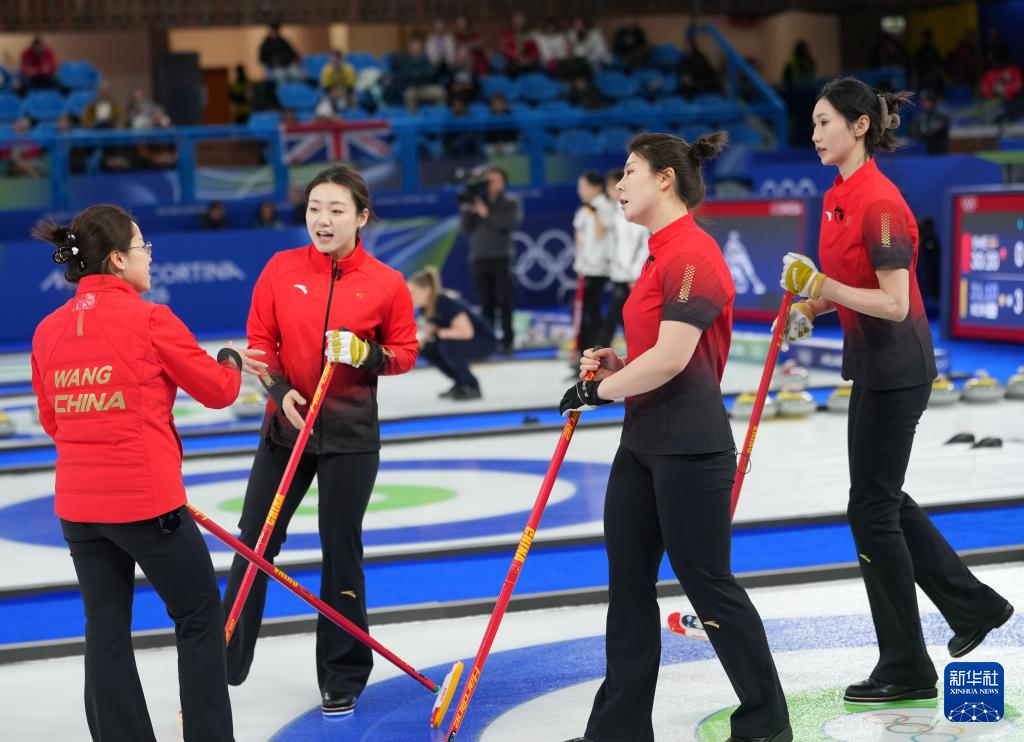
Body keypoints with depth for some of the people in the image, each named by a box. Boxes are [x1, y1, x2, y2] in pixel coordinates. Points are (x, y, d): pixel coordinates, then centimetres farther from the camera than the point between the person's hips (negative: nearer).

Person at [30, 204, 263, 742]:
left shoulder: (48, 331, 4)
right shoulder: (149, 319, -12)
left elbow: (53, 421, 14)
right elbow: (217, 390, -2)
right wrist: (231, 360, 19)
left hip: (78, 506, 6)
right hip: (147, 502, -6)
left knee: (106, 630, 11)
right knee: (200, 618, 10)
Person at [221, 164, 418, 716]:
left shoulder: (386, 283, -6)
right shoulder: (281, 269, -2)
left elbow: (405, 352, 2)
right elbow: (259, 339, 2)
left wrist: (368, 355, -18)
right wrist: (280, 390, -13)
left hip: (350, 434, -2)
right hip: (285, 422, 2)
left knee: (341, 550, 5)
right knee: (255, 542, 7)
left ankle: (342, 676, 19)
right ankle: (223, 664, 21)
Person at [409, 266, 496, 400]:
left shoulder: (446, 303, -29)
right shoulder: (427, 306, -4)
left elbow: (466, 332, -34)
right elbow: (432, 331, 9)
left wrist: (438, 333, -26)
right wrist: (421, 341, -13)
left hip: (484, 342, -8)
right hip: (463, 342, 8)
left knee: (447, 346, -32)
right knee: (426, 349, -4)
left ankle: (472, 387, -13)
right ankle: (461, 383, 8)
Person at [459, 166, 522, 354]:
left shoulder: (511, 203, 6)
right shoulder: (476, 201, 13)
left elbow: (509, 222, -13)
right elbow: (466, 229, 9)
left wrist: (486, 214, -16)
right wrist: (465, 211, -6)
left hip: (501, 258, -3)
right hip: (478, 258, 3)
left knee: (504, 301, -5)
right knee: (485, 303, 2)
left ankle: (507, 340, -1)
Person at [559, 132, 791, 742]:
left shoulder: (693, 253, -16)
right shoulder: (661, 254, 15)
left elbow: (673, 357, -23)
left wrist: (601, 390, -12)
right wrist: (616, 365, 7)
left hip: (689, 445, -10)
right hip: (643, 440, 10)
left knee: (707, 581, -1)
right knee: (628, 584, 10)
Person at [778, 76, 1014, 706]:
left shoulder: (880, 203, -21)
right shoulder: (841, 196, 9)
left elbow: (894, 302, -23)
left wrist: (824, 286, -29)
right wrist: (813, 306, 5)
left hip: (896, 368, -10)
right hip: (871, 364, 10)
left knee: (872, 507, -4)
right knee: (883, 499, 18)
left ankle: (907, 671, 7)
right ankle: (972, 604, 32)